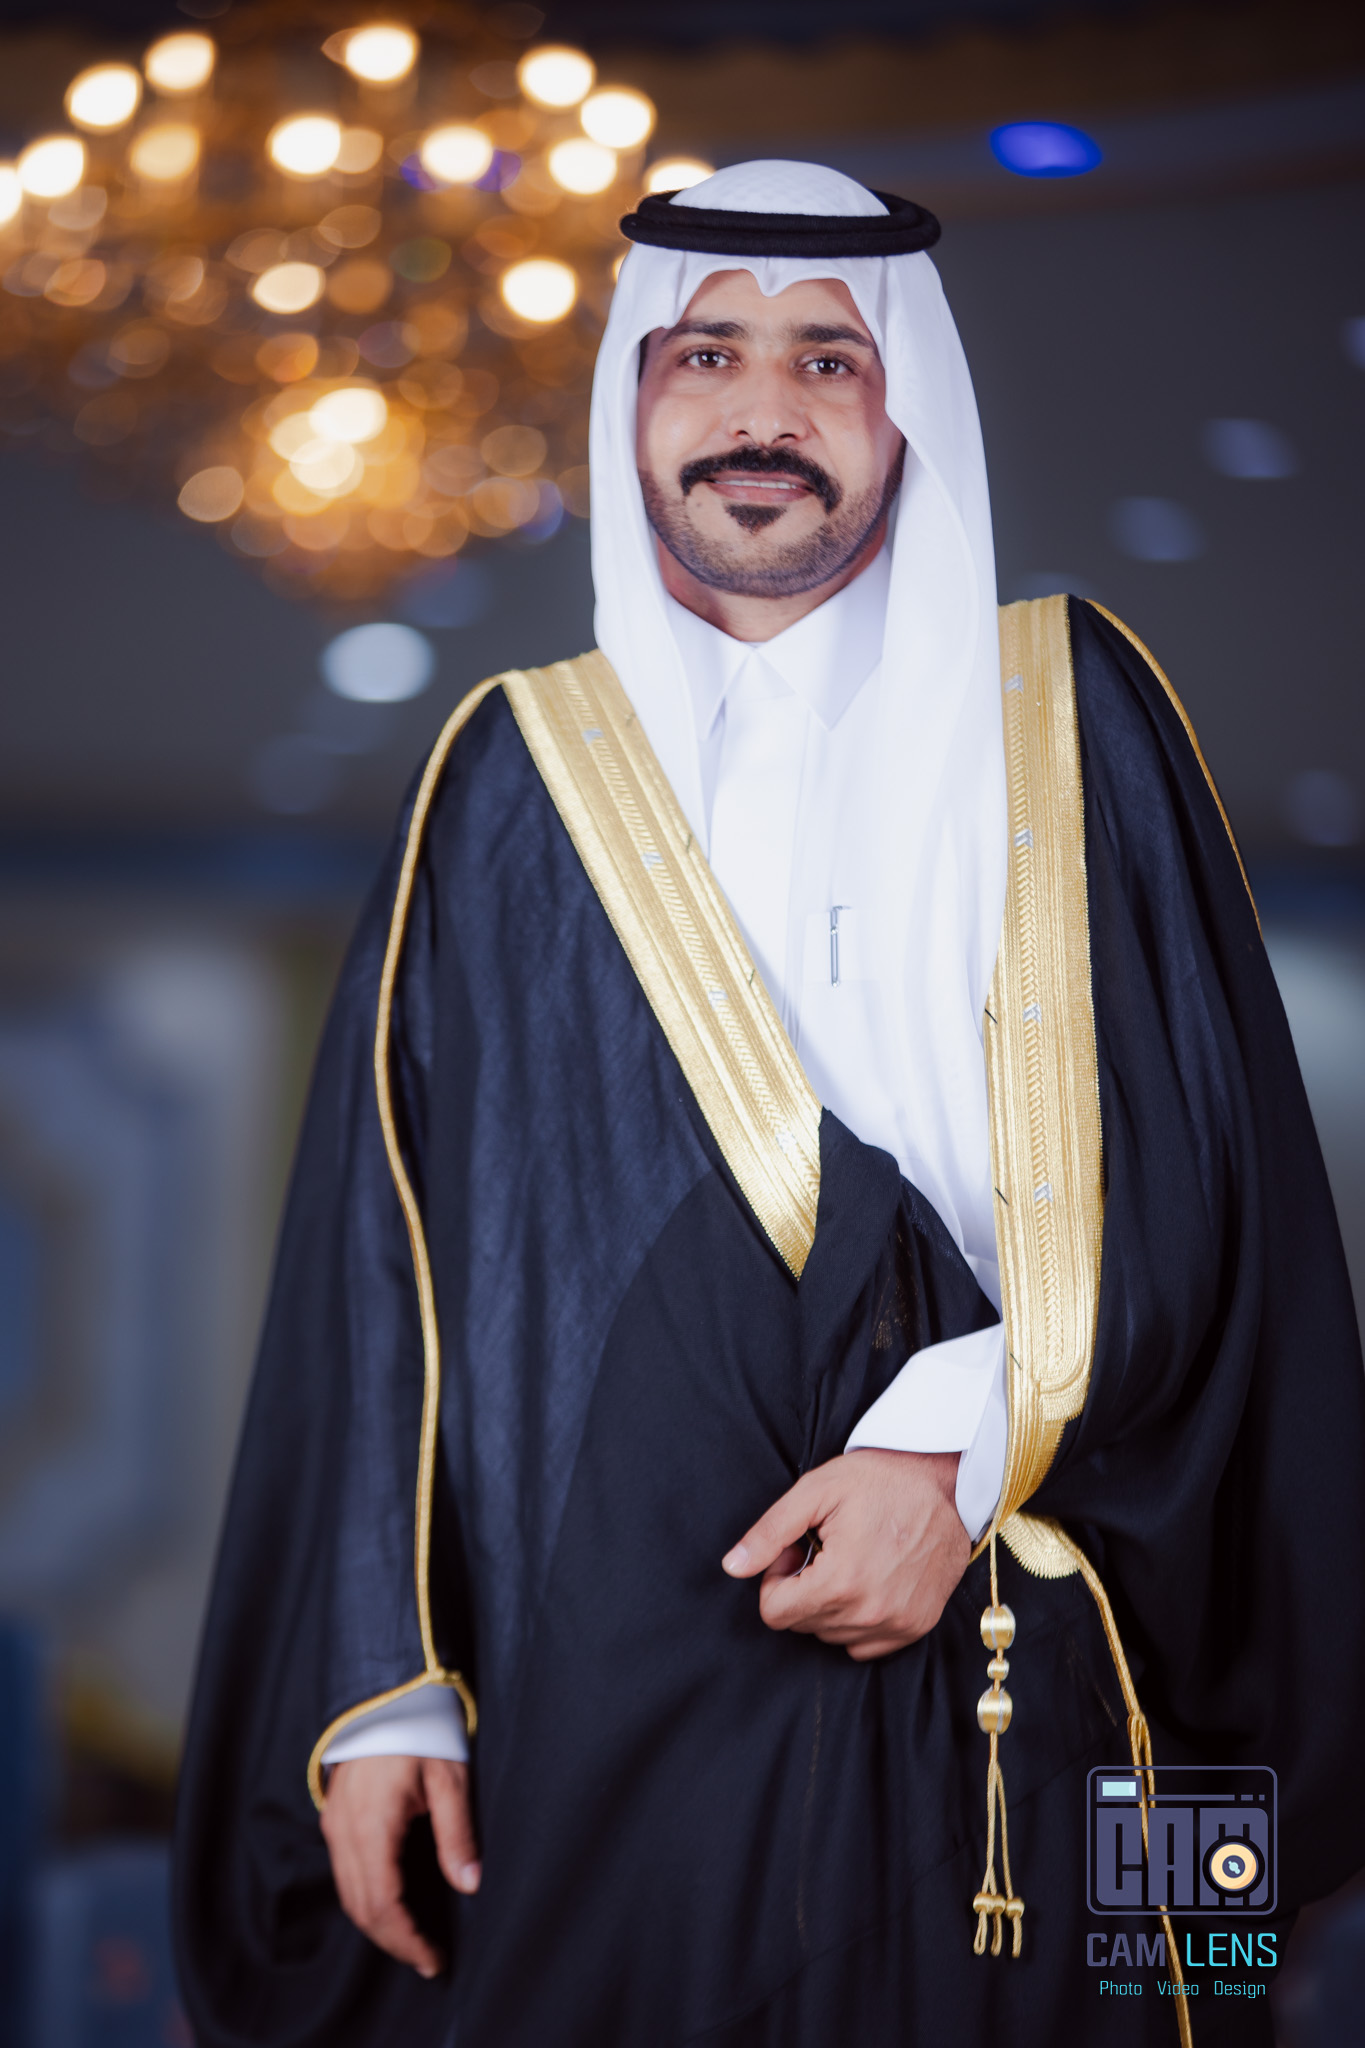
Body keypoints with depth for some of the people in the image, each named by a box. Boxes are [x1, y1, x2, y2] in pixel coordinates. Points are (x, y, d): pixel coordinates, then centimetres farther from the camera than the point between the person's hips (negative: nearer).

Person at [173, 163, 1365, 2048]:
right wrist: (375, 1687, -2)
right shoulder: (517, 778, 9)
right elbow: (384, 1254, 6)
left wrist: (967, 1451, -14)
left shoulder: (1065, 721, 6)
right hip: (598, 1702, 1)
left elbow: (1204, 1174, -1)